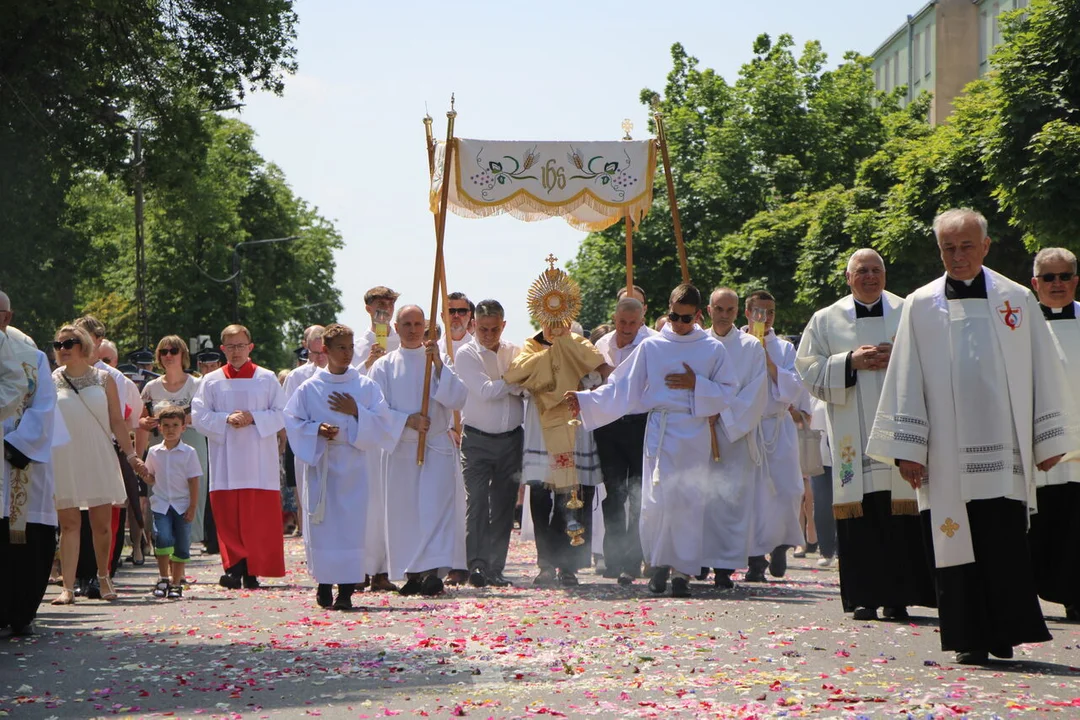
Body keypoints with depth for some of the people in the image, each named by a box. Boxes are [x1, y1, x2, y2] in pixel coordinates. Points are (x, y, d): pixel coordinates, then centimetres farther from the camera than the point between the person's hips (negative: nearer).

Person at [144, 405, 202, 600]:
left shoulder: (188, 453, -2)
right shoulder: (154, 452, 6)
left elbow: (194, 481, -2)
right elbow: (151, 478, 16)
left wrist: (193, 507, -6)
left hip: (182, 505, -1)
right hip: (161, 504, 1)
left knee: (181, 546, 2)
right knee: (163, 538, -16)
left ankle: (176, 583, 12)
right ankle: (163, 578, -3)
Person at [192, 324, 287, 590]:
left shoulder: (267, 379, 7)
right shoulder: (211, 382, 10)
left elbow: (281, 414, 3)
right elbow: (198, 416, 3)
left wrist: (254, 418, -13)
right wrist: (226, 419, -13)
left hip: (259, 463, -1)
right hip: (226, 463, 1)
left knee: (259, 517, -3)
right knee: (228, 517, -6)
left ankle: (252, 571, 2)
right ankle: (236, 566, -5)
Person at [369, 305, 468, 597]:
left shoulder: (439, 362, 9)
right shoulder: (384, 366, 8)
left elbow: (458, 399, -3)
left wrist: (438, 364, -12)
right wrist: (407, 421, -13)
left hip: (437, 448, -1)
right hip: (400, 449, 1)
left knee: (436, 508, -13)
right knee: (404, 512, 3)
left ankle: (435, 571, -21)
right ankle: (413, 573, 11)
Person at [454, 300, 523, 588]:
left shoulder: (514, 352, 8)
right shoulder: (466, 355, -4)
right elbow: (485, 392, -15)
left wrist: (501, 385, -15)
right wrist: (515, 381, -4)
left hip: (511, 439, 3)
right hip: (477, 441, -3)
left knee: (504, 505, 4)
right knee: (477, 502, -11)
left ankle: (495, 568, 8)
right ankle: (476, 565, -14)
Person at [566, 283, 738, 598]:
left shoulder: (713, 350, 6)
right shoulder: (651, 347, 7)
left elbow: (727, 393, 6)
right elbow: (622, 388, 7)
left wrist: (696, 384, -9)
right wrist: (584, 401, -2)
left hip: (695, 434, 0)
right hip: (660, 430, 0)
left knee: (689, 502, -3)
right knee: (657, 501, -9)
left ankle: (682, 571, 3)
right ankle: (660, 563, 10)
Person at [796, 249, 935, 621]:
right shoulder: (826, 320, 12)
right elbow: (808, 367, 6)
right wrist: (850, 362, -8)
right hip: (852, 433, 0)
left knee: (900, 511, -5)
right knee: (860, 512, -5)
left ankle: (898, 596, -1)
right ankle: (864, 597, -3)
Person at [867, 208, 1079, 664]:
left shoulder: (1017, 301, 7)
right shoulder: (921, 306, 8)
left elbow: (1043, 373, 9)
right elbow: (905, 382, 7)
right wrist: (907, 448, 0)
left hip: (1004, 451, -1)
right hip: (946, 454, 1)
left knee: (1005, 546, -7)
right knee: (955, 544, 0)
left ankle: (1004, 633, 2)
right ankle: (969, 640, 6)